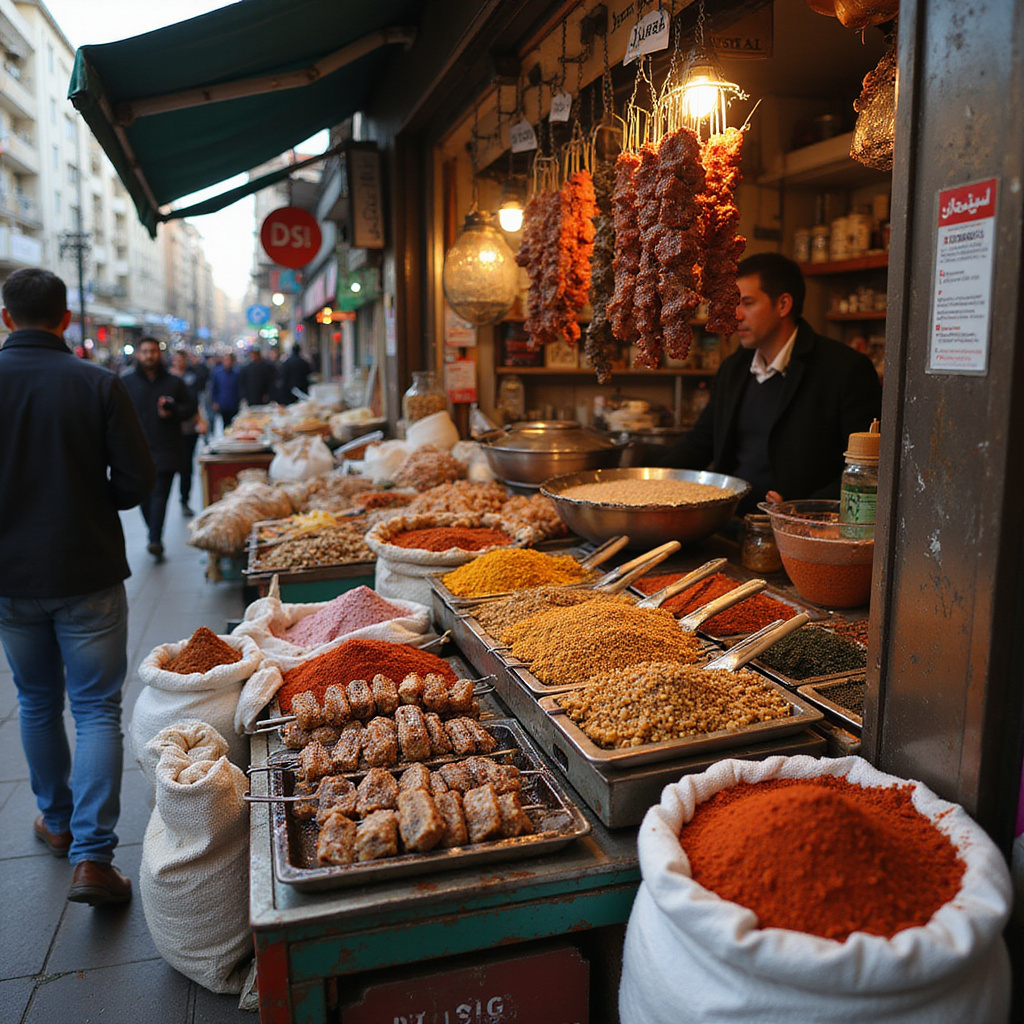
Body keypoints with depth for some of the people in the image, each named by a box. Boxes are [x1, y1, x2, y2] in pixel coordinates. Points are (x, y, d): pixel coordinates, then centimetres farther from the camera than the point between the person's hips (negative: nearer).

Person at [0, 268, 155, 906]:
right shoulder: (99, 385, -11)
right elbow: (137, 482, -11)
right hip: (88, 574, -2)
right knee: (97, 709, 5)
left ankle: (57, 823, 37)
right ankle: (92, 857, 0)